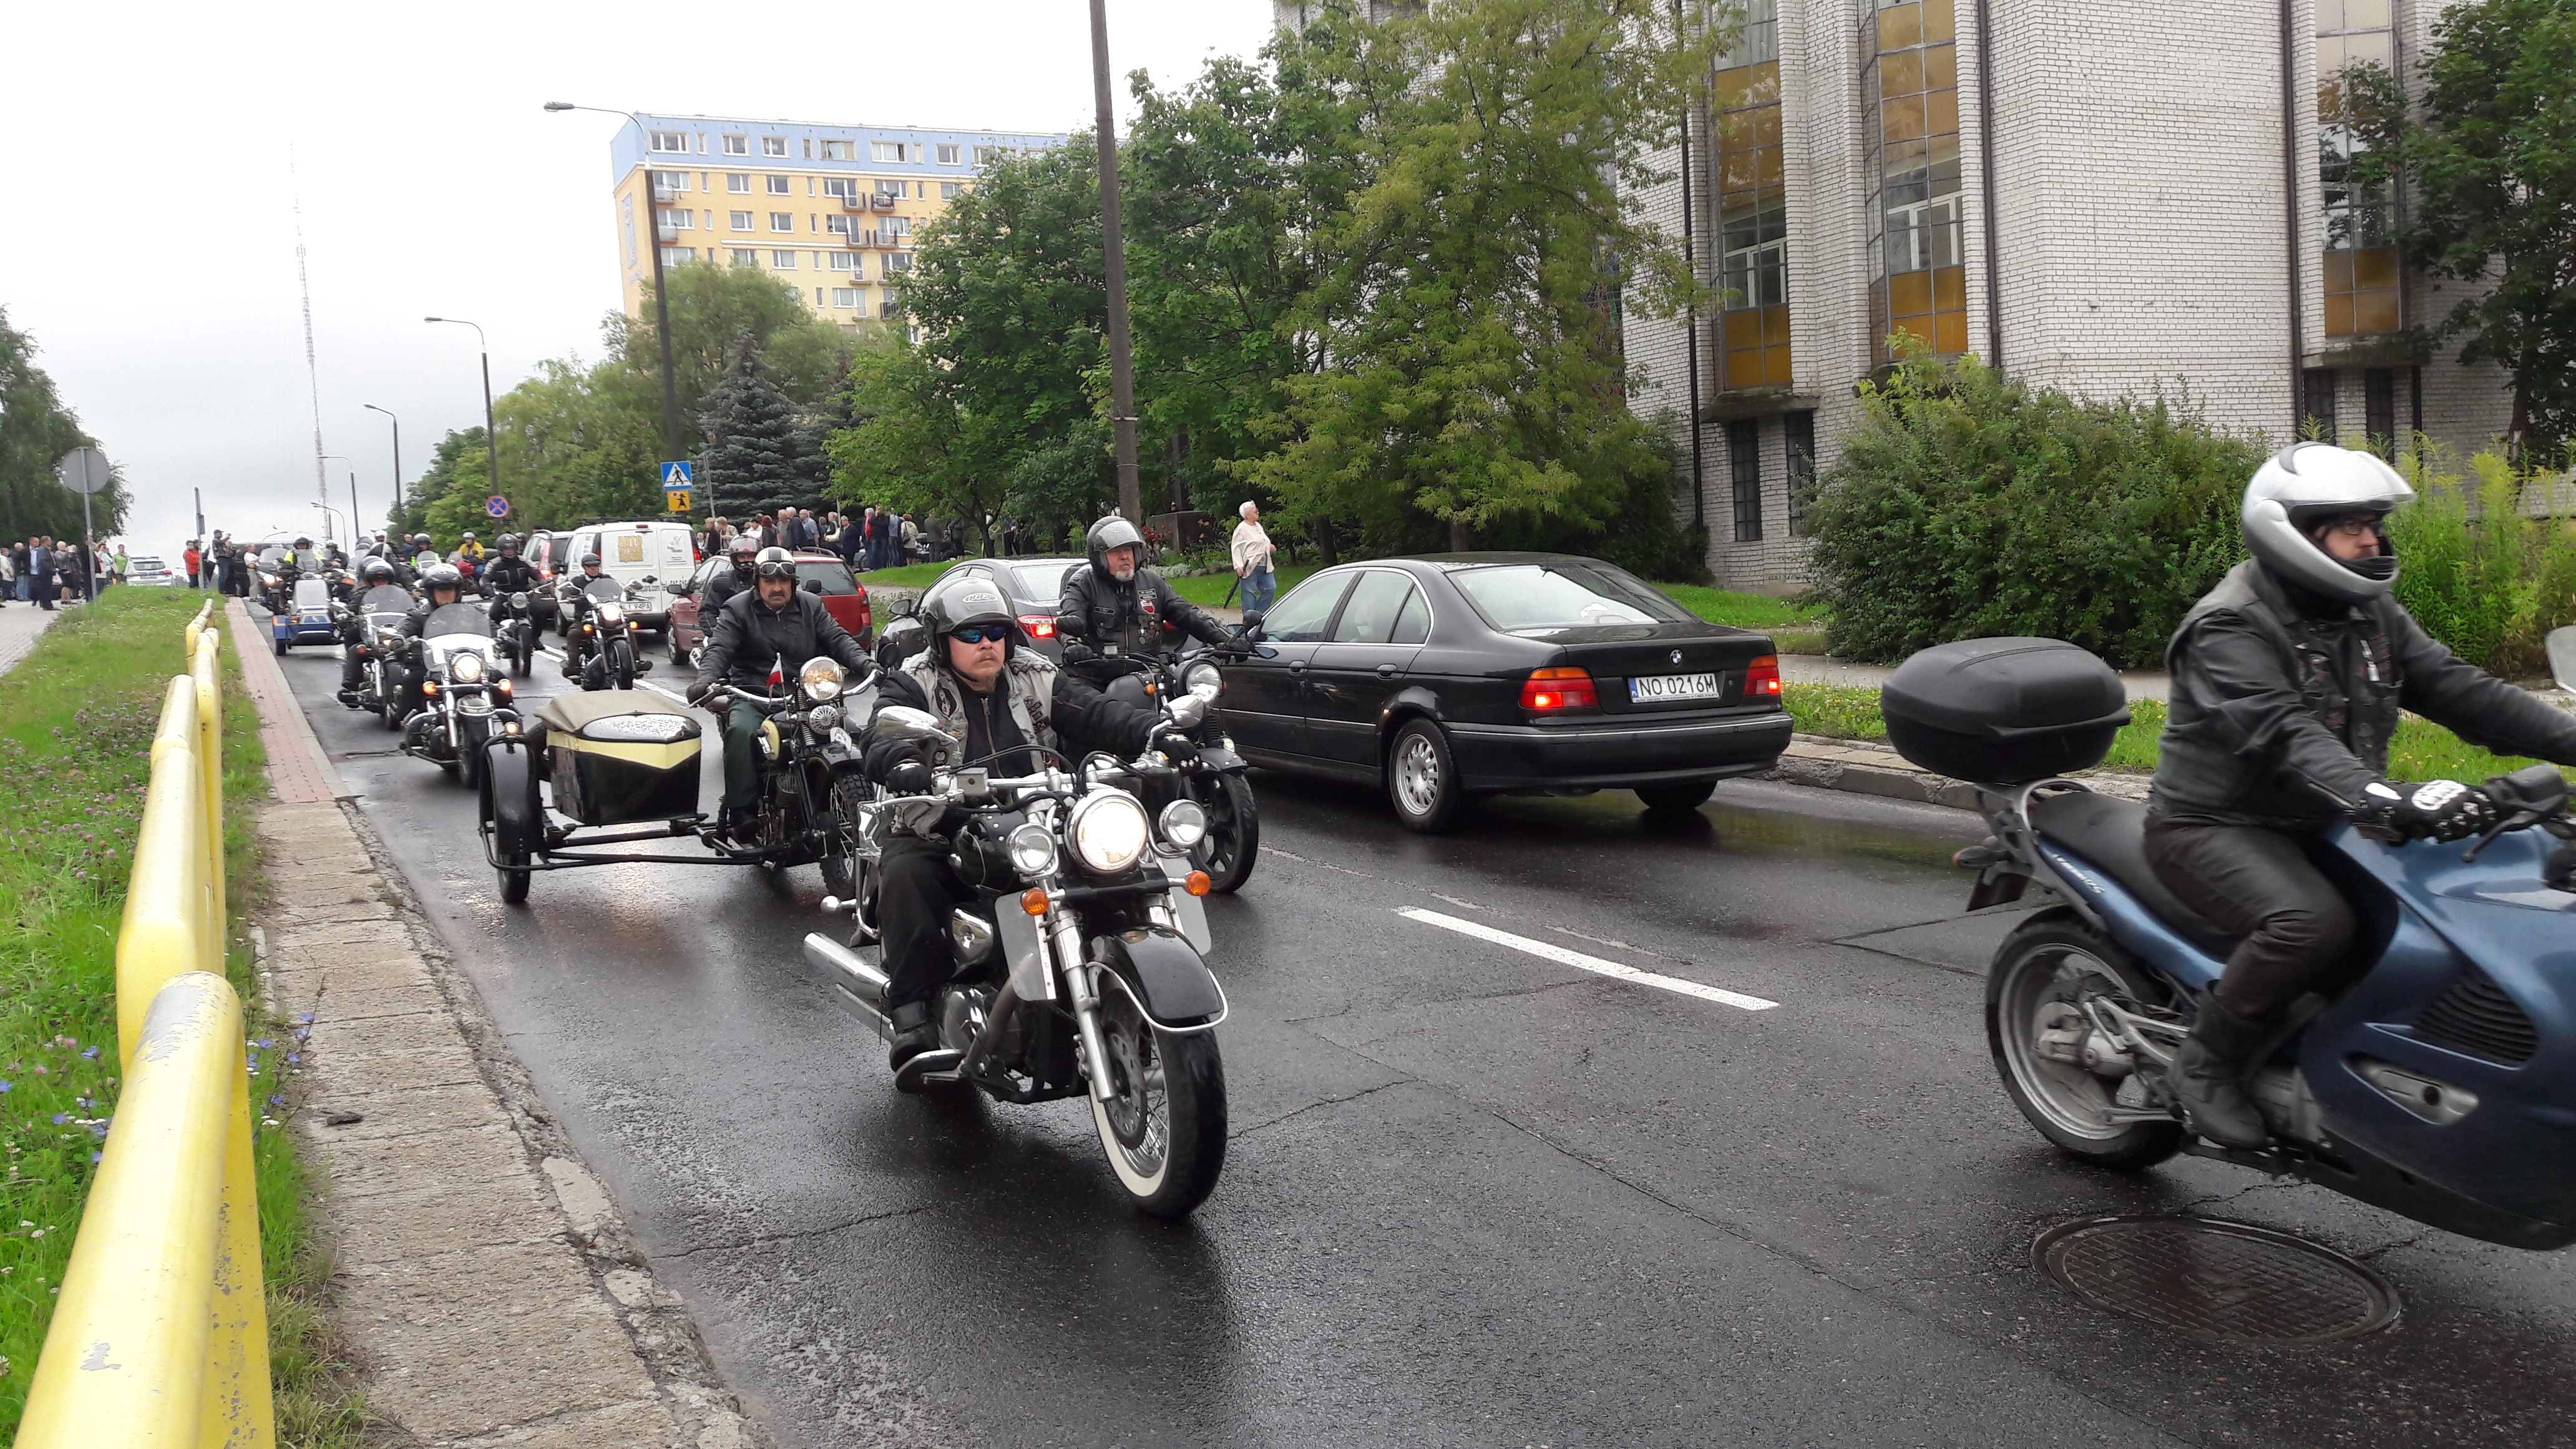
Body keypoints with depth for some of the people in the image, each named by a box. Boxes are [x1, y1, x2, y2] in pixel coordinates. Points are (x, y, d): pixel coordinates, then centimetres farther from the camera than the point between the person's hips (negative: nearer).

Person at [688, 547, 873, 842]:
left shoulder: (812, 605, 14)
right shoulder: (738, 608, 5)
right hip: (752, 695, -2)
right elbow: (719, 648, -7)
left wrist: (863, 663, -15)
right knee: (740, 732, -33)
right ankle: (741, 811, -29)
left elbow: (837, 638, 6)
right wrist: (706, 680, -28)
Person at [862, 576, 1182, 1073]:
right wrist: (906, 766, -43)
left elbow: (1099, 715, -2)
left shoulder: (1038, 680, 12)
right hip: (939, 838, -3)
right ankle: (912, 1012, -27)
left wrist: (1157, 732, -23)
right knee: (904, 877, -33)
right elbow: (881, 741, -18)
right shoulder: (913, 685, 2)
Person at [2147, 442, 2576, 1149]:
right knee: (2313, 920, -34)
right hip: (2213, 826, -8)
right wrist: (2386, 801, -49)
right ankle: (2203, 1067, -16)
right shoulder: (2229, 630, -19)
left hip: (2319, 825, 9)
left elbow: (2454, 687, 4)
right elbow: (2283, 739, -34)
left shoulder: (2371, 614, 9)